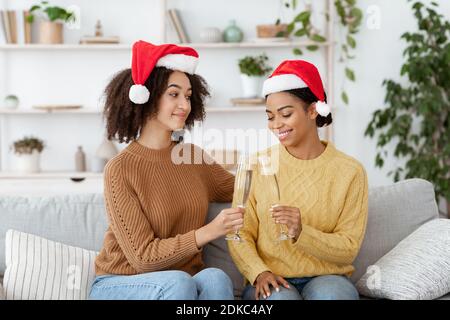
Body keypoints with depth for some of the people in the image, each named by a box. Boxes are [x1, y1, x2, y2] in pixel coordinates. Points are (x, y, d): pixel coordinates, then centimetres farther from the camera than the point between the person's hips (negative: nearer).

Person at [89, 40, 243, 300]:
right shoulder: (121, 170, -13)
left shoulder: (193, 155, 6)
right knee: (178, 282, -36)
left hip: (184, 283, 5)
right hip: (120, 285, -5)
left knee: (215, 278, -29)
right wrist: (208, 232, -28)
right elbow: (142, 256, -17)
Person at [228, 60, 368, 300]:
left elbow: (349, 249, -4)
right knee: (281, 296, -33)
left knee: (328, 294, -33)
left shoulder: (349, 171, -1)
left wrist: (301, 233, -21)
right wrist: (259, 272, -18)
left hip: (326, 278, 0)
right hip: (270, 282, 0)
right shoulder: (259, 164, 2)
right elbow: (241, 235, 1)